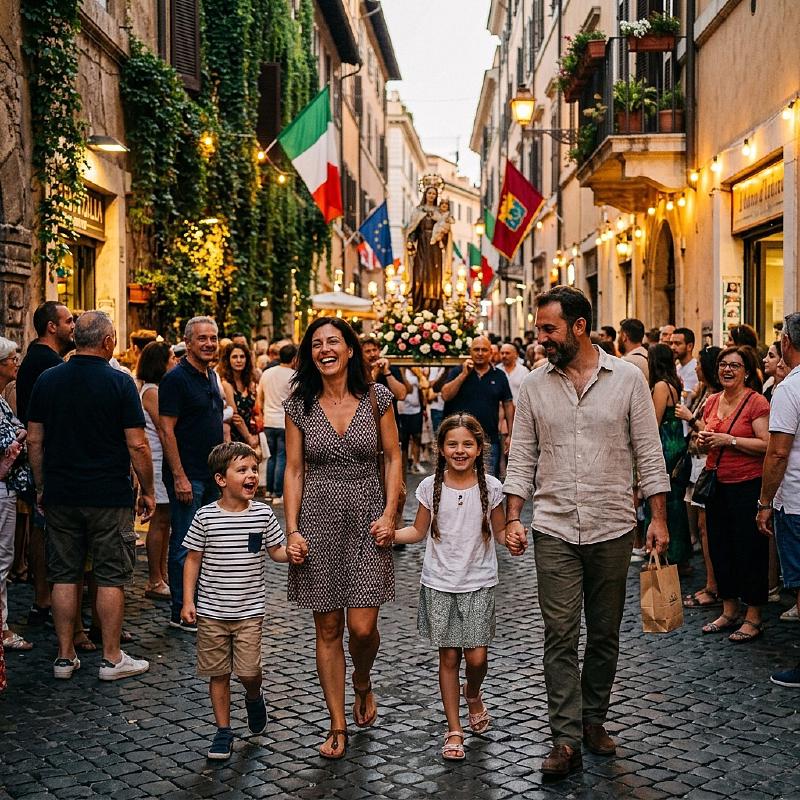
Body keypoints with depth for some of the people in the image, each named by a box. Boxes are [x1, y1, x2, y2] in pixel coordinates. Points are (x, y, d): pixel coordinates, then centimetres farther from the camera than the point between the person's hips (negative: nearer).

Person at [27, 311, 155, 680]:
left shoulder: (48, 380, 2)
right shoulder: (119, 383, -10)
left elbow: (34, 440, 6)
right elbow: (137, 445, -11)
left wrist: (41, 487, 15)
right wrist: (147, 491, 0)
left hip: (60, 496, 4)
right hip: (110, 497, -4)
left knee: (64, 576, 11)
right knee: (111, 577, 5)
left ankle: (65, 657, 16)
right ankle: (112, 658, 10)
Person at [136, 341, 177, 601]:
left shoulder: (158, 389, 17)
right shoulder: (151, 391, -13)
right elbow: (164, 430, -17)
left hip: (166, 462, 10)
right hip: (159, 462, -10)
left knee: (165, 519, 12)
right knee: (160, 519, -6)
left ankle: (161, 575, 18)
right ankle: (154, 582, -1)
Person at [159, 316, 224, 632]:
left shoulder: (212, 376, 13)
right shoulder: (176, 378, -13)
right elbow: (166, 430, -17)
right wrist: (179, 477, -20)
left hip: (211, 475, 8)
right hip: (187, 476, -8)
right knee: (184, 545, -1)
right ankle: (180, 613, 7)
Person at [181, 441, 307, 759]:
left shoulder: (263, 514, -4)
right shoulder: (206, 517, -7)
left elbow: (275, 551, 7)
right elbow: (193, 559, 0)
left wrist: (293, 553, -16)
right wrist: (188, 601, -4)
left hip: (249, 610, 0)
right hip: (211, 611, 0)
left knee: (248, 671, -7)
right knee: (218, 673, 8)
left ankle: (254, 698, 28)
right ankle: (223, 731, 24)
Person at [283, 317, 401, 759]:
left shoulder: (376, 397, -1)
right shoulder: (299, 404, 1)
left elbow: (393, 458, 4)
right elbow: (293, 470, 3)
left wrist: (389, 514, -6)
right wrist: (292, 529, -5)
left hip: (367, 522, -1)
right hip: (319, 523, 1)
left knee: (362, 627, -5)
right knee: (328, 629, 5)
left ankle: (362, 683, 30)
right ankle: (337, 727, 16)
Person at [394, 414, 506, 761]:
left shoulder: (490, 487, -3)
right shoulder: (430, 487, -2)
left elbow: (500, 532, 5)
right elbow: (418, 531, 7)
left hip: (478, 583, 0)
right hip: (439, 584, 0)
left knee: (477, 657, -4)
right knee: (449, 657, 4)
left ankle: (473, 694, 32)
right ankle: (454, 729, 16)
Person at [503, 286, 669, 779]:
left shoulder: (627, 378, -2)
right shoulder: (535, 386, 3)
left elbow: (648, 452, 0)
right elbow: (522, 457, 6)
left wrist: (659, 518, -4)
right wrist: (513, 518, -3)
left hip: (613, 529, 0)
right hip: (555, 530, 1)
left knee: (605, 635, 11)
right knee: (560, 636, -2)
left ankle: (594, 720, 27)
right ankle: (567, 740, 2)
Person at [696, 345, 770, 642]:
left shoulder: (756, 402, -9)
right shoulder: (712, 402, 12)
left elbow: (767, 444, -17)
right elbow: (703, 444, 23)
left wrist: (729, 440, -19)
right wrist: (703, 441, 1)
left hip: (748, 486, -7)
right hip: (717, 485, 7)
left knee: (749, 550, 0)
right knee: (719, 548, 12)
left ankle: (753, 618, 10)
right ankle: (729, 611, 25)